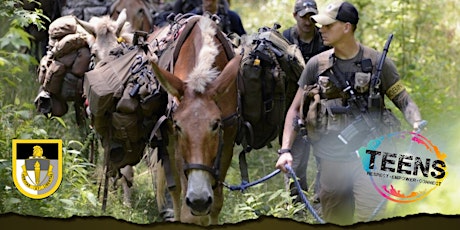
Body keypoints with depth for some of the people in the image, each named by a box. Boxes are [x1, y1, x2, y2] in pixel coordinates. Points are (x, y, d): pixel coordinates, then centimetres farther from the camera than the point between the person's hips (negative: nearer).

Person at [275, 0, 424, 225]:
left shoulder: (378, 63, -3)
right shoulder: (317, 64, 3)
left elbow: (403, 100, 2)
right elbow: (295, 109, 7)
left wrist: (417, 125, -19)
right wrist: (285, 150, -4)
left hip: (366, 155, -3)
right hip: (331, 158, 3)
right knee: (335, 221, 10)